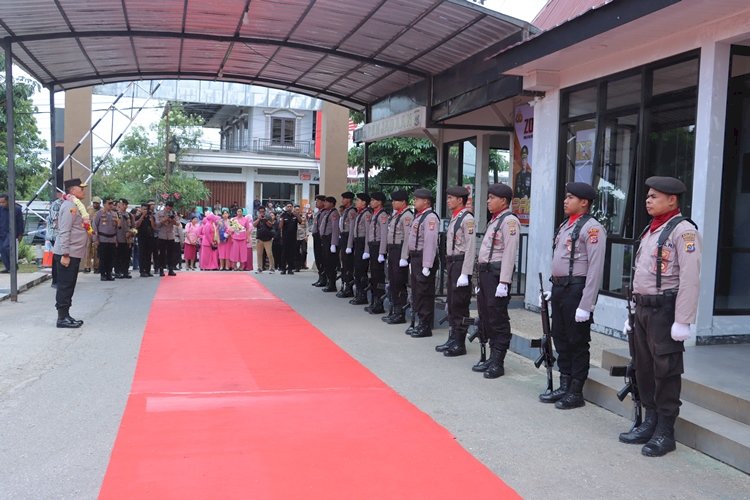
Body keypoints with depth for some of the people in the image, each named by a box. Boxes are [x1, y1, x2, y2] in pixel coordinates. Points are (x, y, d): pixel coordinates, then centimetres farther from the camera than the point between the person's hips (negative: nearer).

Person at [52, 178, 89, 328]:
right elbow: (64, 232, -20)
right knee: (65, 286, -4)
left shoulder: (76, 205, 16)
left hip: (74, 254, 10)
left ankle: (66, 315, 20)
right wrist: (65, 254, -23)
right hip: (67, 254, -10)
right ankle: (62, 318, 0)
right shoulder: (69, 206, -14)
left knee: (69, 286, 13)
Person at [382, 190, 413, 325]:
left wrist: (404, 257, -23)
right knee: (392, 282, 15)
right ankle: (394, 311, 25)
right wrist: (389, 251, 17)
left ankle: (400, 314, 5)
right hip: (392, 251, 10)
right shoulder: (396, 214, 15)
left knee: (399, 283, -3)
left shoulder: (407, 215, -15)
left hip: (400, 251, -10)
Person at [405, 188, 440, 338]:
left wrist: (426, 266, -25)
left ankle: (426, 327, 6)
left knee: (424, 293, -3)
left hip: (424, 258, -10)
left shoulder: (430, 217, -16)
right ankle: (420, 323, 27)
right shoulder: (419, 216, 15)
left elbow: (430, 242, -22)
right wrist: (412, 258, 17)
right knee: (416, 291, 16)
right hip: (415, 258, 10)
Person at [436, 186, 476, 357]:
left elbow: (471, 247, -19)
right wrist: (450, 264, 16)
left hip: (461, 263, -9)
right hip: (451, 262, 9)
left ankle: (459, 344, 7)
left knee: (459, 304, -2)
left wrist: (465, 274, -21)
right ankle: (452, 339, 26)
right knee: (451, 303, 15)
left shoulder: (467, 218, -14)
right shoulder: (454, 218, 13)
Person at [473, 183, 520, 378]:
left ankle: (497, 363, 5)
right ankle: (492, 358, 24)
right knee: (486, 317, 14)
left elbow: (509, 253, -18)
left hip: (497, 274, -10)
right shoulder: (494, 221, 18)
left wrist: (504, 282, -23)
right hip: (485, 273, 10)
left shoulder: (510, 220, -11)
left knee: (498, 320, -3)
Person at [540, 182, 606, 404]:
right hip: (559, 288, 9)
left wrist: (586, 305, -21)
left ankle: (576, 393, 13)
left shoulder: (591, 227, -13)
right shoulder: (565, 225, 15)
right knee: (561, 340, 15)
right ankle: (564, 387, 26)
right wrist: (553, 289, 16)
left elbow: (595, 269, -18)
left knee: (577, 342, 2)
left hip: (575, 290, -9)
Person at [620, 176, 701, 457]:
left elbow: (690, 279, -18)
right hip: (644, 309, 9)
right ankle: (650, 423, 26)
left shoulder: (683, 231, -11)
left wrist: (682, 322, -21)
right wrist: (634, 312, 19)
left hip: (665, 310, -8)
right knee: (644, 369, 14)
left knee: (666, 371, 0)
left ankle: (665, 433, 10)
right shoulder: (649, 231, 17)